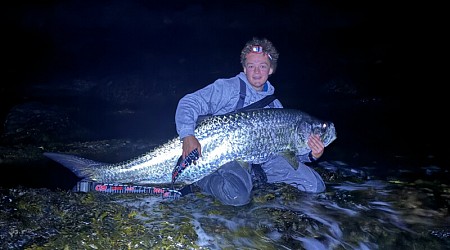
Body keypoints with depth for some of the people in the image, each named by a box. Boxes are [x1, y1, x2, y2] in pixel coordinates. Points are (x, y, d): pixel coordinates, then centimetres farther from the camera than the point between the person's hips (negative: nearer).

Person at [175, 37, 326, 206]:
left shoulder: (274, 105, 14)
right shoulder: (228, 88, -4)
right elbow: (189, 103, -13)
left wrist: (310, 154, -6)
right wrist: (188, 136, -31)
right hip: (227, 154, -6)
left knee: (315, 185, -1)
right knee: (237, 196, -37)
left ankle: (255, 177, 10)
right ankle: (200, 178, -5)